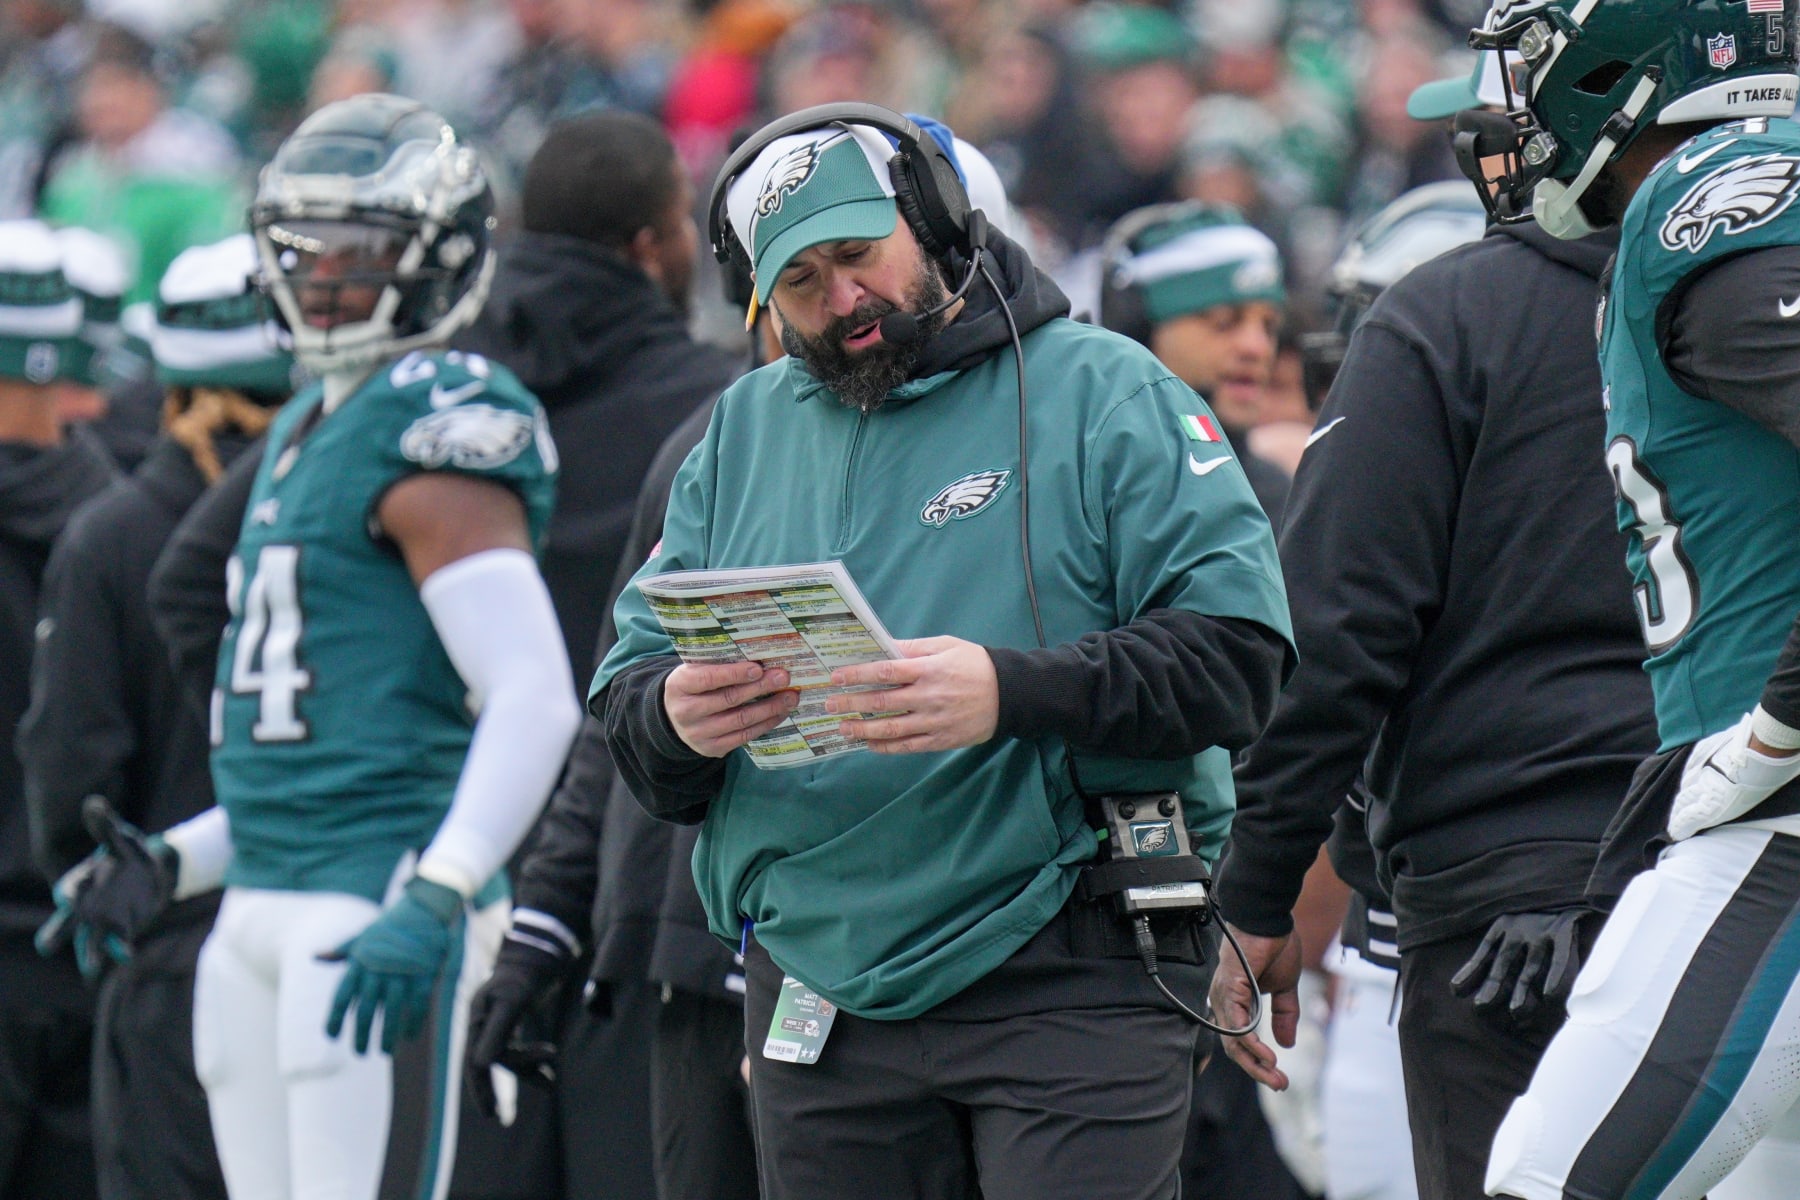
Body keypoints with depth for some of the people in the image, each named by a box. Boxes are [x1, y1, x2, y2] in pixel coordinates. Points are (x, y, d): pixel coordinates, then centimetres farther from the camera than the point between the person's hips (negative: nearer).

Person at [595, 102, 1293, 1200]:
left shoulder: (1098, 392, 0)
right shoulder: (744, 432, 16)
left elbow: (1237, 647, -10)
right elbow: (628, 679, 13)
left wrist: (1012, 693, -25)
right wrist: (674, 717, -13)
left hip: (1068, 983, -5)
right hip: (820, 980, 5)